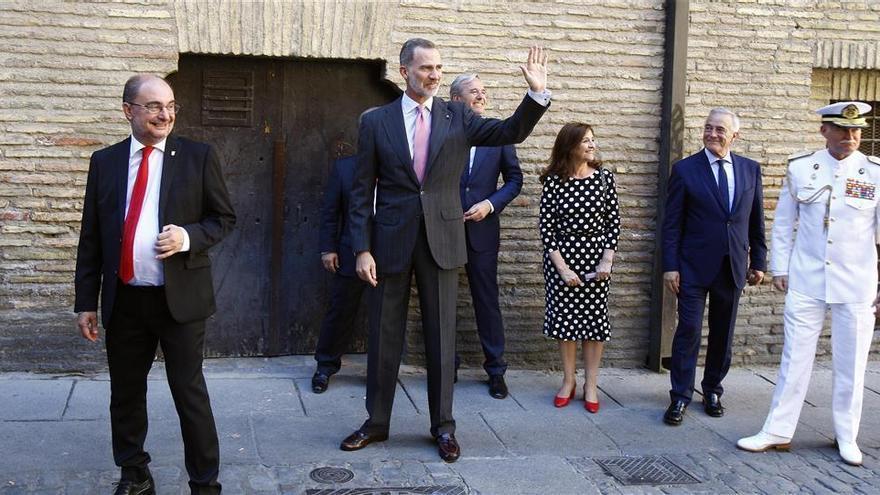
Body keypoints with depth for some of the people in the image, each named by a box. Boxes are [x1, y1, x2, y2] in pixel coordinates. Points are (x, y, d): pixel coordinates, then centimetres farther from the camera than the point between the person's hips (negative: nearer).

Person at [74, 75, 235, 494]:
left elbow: (224, 218, 4)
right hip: (123, 299, 3)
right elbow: (90, 238, 7)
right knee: (125, 394, 13)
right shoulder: (105, 162, 5)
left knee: (190, 393, 4)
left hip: (180, 297, -3)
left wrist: (188, 237, -17)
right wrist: (86, 302, 4)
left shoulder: (198, 157, -1)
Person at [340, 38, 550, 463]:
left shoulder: (457, 117, 4)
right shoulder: (376, 121, 1)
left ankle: (443, 426, 18)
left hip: (442, 240, 1)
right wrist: (362, 248, -6)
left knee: (441, 336, 7)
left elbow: (511, 132, -3)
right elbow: (362, 191, 0)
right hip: (391, 240, 0)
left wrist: (537, 93, -18)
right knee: (384, 335, 8)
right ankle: (376, 422, 22)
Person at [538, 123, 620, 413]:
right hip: (561, 256, -1)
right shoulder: (553, 182, -6)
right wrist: (561, 268, -11)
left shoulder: (604, 177, -1)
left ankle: (591, 385, 14)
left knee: (595, 318, 4)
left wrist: (607, 260, -8)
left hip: (596, 257, 1)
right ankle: (568, 382, 19)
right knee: (564, 318, 5)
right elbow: (546, 226, -6)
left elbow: (614, 220, 1)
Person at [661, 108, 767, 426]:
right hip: (695, 267, -3)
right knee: (689, 330, -5)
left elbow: (756, 221, 11)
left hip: (734, 267, 3)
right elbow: (672, 223, -4)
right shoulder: (685, 170, -3)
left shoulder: (751, 170, 6)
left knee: (723, 332, 11)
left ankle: (712, 391, 26)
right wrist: (670, 266, -9)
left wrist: (758, 262, 10)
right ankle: (680, 397, 4)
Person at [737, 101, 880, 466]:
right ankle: (778, 432, 15)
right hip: (806, 282, 1)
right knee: (794, 359, 6)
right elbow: (783, 223, 8)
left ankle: (847, 438, 23)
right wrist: (779, 269, 7)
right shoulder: (800, 168, 0)